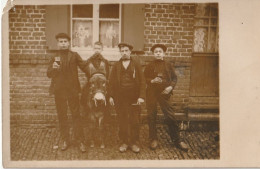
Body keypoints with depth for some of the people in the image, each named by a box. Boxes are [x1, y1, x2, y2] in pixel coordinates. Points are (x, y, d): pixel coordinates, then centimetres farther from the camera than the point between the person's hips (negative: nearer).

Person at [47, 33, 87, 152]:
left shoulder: (74, 55, 6)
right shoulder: (54, 57, 11)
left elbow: (84, 67, 3)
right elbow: (49, 74, 7)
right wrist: (53, 68, -13)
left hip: (72, 89, -2)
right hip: (59, 90, 2)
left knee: (76, 115, -1)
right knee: (62, 116, 8)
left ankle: (80, 141, 5)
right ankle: (65, 140, 19)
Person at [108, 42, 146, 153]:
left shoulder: (136, 65, 7)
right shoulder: (116, 66, 11)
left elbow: (142, 81, 2)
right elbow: (111, 81, 7)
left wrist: (141, 96, -8)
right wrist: (111, 96, -2)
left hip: (134, 97, -1)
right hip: (120, 97, 1)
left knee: (134, 121, 0)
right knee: (122, 121, 4)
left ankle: (134, 143, 11)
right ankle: (124, 142, 15)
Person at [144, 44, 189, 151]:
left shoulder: (168, 65, 9)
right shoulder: (149, 66, 9)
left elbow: (174, 78, 10)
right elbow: (144, 79, 6)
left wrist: (171, 86, -8)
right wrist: (152, 81, -13)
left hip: (164, 93, -1)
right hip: (151, 93, 1)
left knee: (170, 116, -3)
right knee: (151, 116, 4)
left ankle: (177, 140, 7)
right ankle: (153, 139, 17)